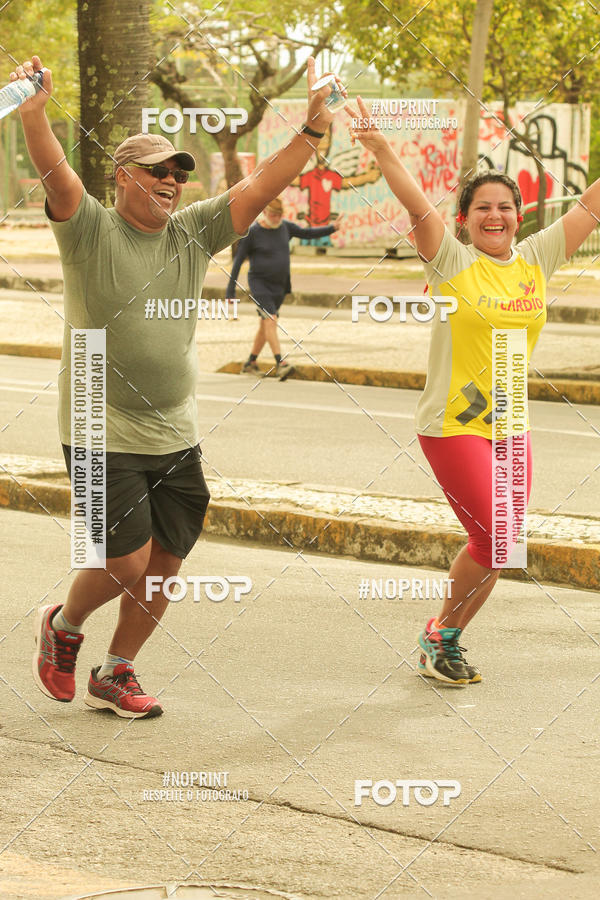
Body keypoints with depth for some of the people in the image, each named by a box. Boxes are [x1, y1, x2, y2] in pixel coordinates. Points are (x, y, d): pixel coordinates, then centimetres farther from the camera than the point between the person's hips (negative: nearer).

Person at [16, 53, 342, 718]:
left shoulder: (193, 234, 6)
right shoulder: (90, 231, -7)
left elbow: (261, 184, 2)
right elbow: (56, 174, -25)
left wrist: (315, 126, -9)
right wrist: (33, 112, -42)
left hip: (176, 436, 5)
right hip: (104, 434, -5)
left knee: (164, 565, 7)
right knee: (126, 562, -8)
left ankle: (114, 674, 26)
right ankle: (63, 625, 23)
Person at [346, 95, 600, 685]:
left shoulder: (535, 260, 6)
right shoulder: (453, 261, -6)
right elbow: (416, 204, -20)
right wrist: (378, 147, -34)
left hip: (512, 427, 6)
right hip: (453, 426, -6)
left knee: (500, 546, 7)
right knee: (494, 541, -10)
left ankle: (448, 641, 25)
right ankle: (440, 633, 13)